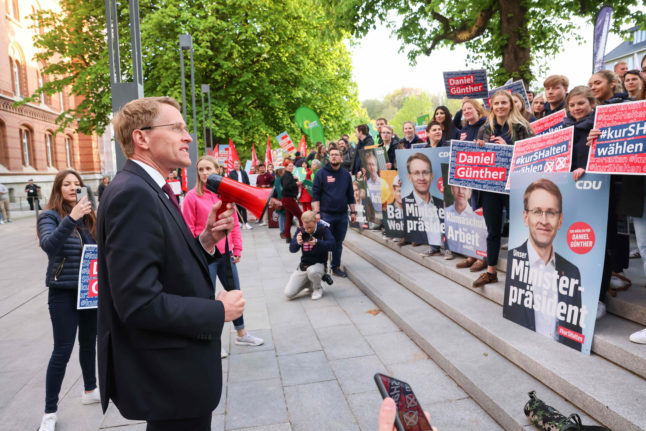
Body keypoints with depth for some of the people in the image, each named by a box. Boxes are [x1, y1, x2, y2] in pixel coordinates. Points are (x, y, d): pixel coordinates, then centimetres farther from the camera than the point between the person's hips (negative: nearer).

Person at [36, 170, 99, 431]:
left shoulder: (88, 216, 3)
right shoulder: (50, 216, -9)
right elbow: (49, 245, -28)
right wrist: (71, 218, -39)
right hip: (63, 292, -4)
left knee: (89, 342, 17)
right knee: (62, 350, 0)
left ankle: (90, 390, 37)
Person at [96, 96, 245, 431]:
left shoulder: (151, 190, 8)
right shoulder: (133, 193, -22)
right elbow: (140, 303, -28)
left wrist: (207, 239, -6)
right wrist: (219, 311, -17)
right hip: (169, 379, -9)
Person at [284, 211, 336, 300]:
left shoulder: (323, 229, -10)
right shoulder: (300, 230, -1)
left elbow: (331, 245, -22)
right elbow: (292, 249, -6)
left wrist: (317, 242, -36)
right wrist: (298, 243, -28)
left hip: (319, 264, -3)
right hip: (303, 265, 4)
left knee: (311, 271, -43)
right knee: (288, 294, -10)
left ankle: (318, 288, -7)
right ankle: (309, 283, 18)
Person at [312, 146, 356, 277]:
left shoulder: (346, 174, 10)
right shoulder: (322, 173, -2)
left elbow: (350, 195, 15)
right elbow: (315, 194, -4)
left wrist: (353, 212, 12)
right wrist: (317, 212, -11)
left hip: (342, 215, 4)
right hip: (326, 214, -4)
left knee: (338, 243, 10)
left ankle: (336, 267, 21)